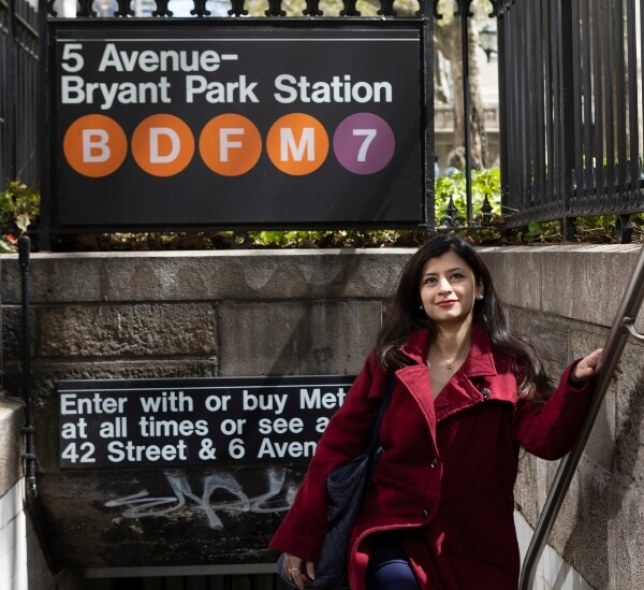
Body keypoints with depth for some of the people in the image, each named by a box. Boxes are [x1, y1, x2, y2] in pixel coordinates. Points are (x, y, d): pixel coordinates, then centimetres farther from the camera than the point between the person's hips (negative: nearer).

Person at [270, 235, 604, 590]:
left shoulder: (508, 365, 1)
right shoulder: (390, 359, 3)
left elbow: (545, 438, -11)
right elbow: (340, 442, 3)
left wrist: (576, 382, -29)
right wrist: (302, 536, 1)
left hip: (474, 544, 1)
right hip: (393, 531, 0)